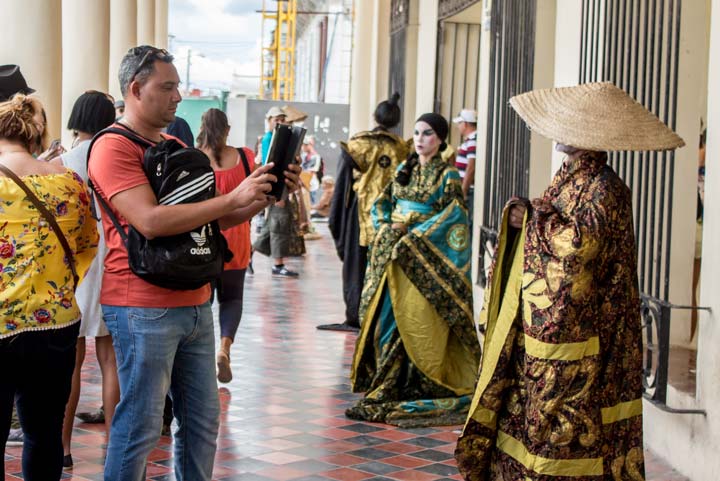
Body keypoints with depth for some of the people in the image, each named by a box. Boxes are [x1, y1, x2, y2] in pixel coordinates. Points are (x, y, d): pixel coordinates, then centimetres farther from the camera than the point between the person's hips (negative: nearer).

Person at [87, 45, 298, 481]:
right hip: (144, 309, -8)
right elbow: (151, 222, -22)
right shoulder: (114, 147, -10)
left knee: (203, 421, 12)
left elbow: (213, 219, 20)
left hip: (195, 304, 8)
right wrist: (233, 198, -20)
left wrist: (266, 196, 3)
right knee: (141, 427, -3)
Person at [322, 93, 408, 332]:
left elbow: (343, 182, -2)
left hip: (360, 211, -1)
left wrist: (336, 219, 3)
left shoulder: (357, 143, -3)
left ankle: (354, 317, 7)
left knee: (356, 264, 7)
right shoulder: (401, 148, 0)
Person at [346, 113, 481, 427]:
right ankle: (385, 387, 13)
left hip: (424, 257, -6)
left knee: (410, 322, -8)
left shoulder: (447, 175, -3)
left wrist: (414, 235, -17)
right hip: (392, 253, 6)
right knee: (386, 319, 5)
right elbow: (382, 202, 18)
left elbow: (453, 215, -13)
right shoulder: (404, 169, 14)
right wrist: (386, 227, -2)